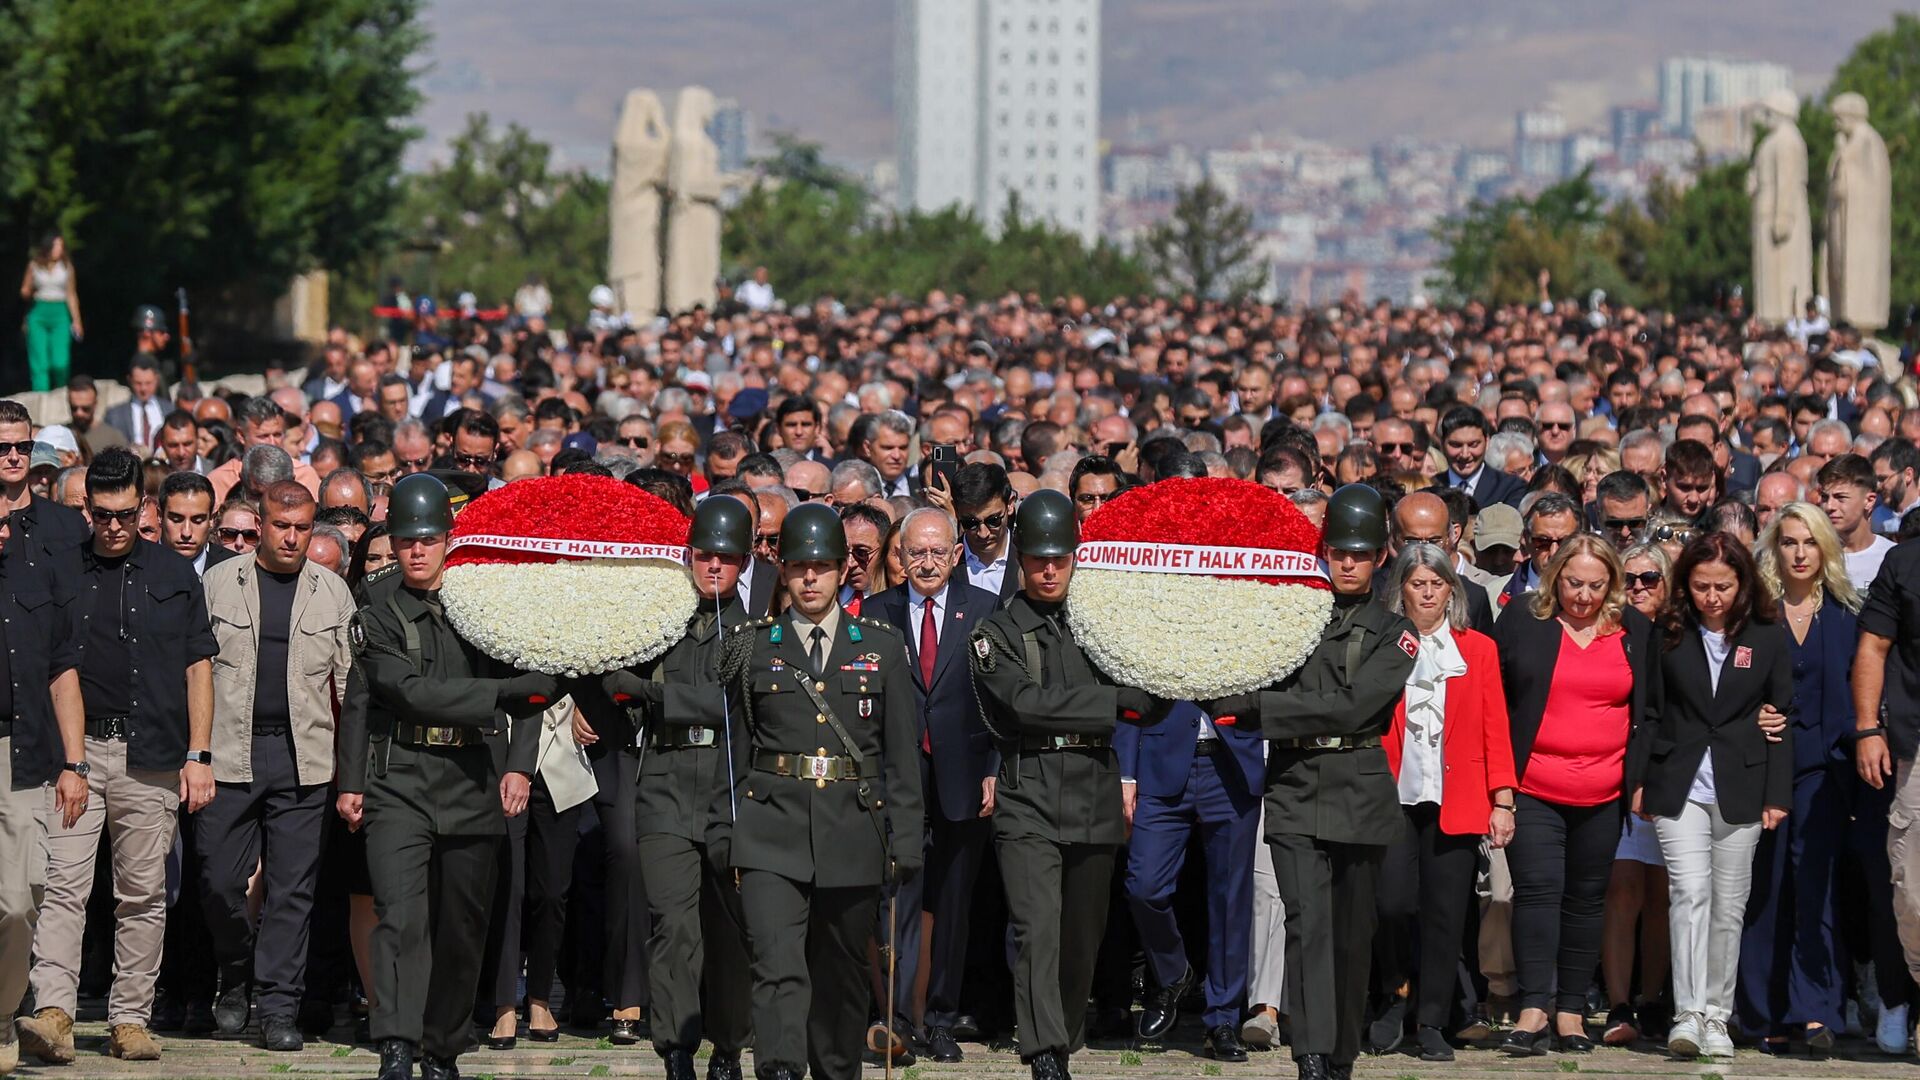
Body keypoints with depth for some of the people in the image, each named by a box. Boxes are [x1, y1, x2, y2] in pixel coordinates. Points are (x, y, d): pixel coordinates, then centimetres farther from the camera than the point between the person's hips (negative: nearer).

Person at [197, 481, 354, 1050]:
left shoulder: (333, 592, 9)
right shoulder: (219, 582, 6)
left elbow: (352, 681, 10)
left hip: (304, 759, 1)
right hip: (228, 754, -1)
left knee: (293, 888, 0)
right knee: (219, 880, -1)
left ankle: (278, 1007, 5)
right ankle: (235, 978, 23)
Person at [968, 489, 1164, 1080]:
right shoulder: (997, 632, 4)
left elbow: (1151, 707, 13)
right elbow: (1028, 702, -11)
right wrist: (1115, 700, -11)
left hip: (1095, 802, 4)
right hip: (1029, 803, -4)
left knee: (1083, 937, 9)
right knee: (1038, 929, -16)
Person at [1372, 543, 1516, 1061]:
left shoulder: (1478, 650, 10)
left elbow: (1495, 729, 7)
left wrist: (1502, 800, 2)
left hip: (1456, 800, 1)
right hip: (1393, 796, -1)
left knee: (1445, 912, 0)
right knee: (1391, 903, -12)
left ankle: (1431, 1023, 9)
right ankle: (1395, 999, 12)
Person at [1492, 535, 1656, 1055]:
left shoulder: (1635, 631, 6)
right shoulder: (1521, 620, 1)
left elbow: (1649, 709, 14)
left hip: (1603, 796, 2)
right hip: (1533, 791, -2)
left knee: (1586, 899, 7)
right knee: (1537, 889, -11)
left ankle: (1571, 1011, 13)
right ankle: (1533, 1009, -12)